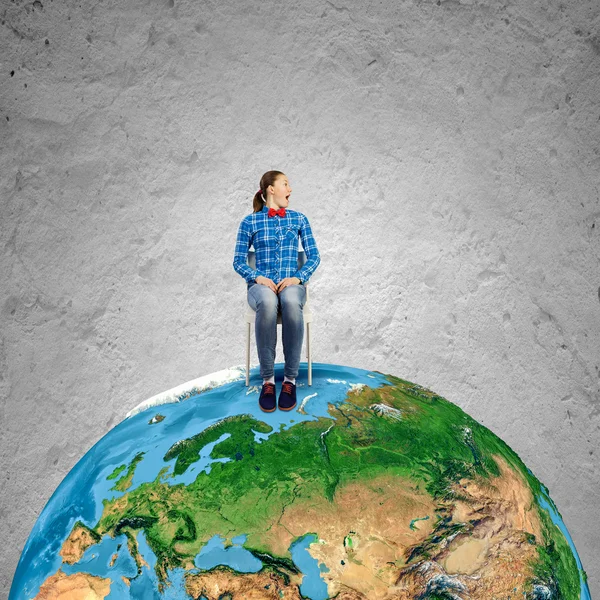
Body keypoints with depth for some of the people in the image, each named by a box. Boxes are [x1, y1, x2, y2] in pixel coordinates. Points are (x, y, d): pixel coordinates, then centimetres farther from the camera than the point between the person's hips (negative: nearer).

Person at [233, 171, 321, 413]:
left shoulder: (298, 219, 13)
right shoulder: (249, 222, 8)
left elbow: (314, 256, 9)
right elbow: (238, 261, 6)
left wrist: (298, 277, -10)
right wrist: (257, 277, -14)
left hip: (292, 283, 1)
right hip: (261, 284, -1)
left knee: (291, 302, -39)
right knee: (268, 303, -40)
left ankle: (290, 379, -30)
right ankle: (267, 380, -31)